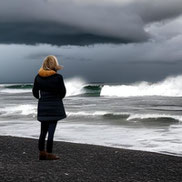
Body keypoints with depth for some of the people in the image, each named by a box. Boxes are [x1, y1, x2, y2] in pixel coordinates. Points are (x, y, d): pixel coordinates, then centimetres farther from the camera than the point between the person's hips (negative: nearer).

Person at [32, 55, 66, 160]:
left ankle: (42, 153, 14)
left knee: (43, 131, 13)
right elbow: (63, 93, -4)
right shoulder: (58, 77, -12)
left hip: (42, 106, 4)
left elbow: (35, 92, 9)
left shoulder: (38, 77, 0)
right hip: (55, 106, -4)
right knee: (51, 131, -1)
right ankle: (49, 154, 1)